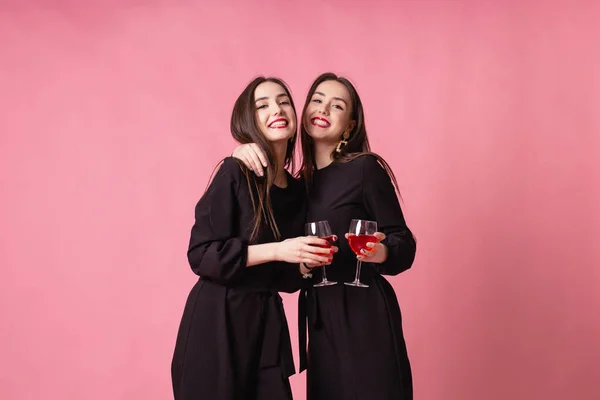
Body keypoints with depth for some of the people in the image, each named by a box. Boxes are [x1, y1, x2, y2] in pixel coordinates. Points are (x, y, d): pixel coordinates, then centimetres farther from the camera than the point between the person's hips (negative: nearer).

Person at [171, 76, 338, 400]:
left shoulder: (298, 191, 8)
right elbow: (201, 255, -15)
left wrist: (310, 260, -7)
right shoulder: (235, 173, -11)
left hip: (267, 321, 6)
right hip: (218, 321, -6)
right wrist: (276, 250, -20)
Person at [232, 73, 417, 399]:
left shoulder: (365, 167, -7)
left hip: (362, 315, -6)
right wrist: (243, 156, -7)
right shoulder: (302, 182, 11)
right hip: (321, 321, 6)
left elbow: (404, 243, -7)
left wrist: (381, 253, -30)